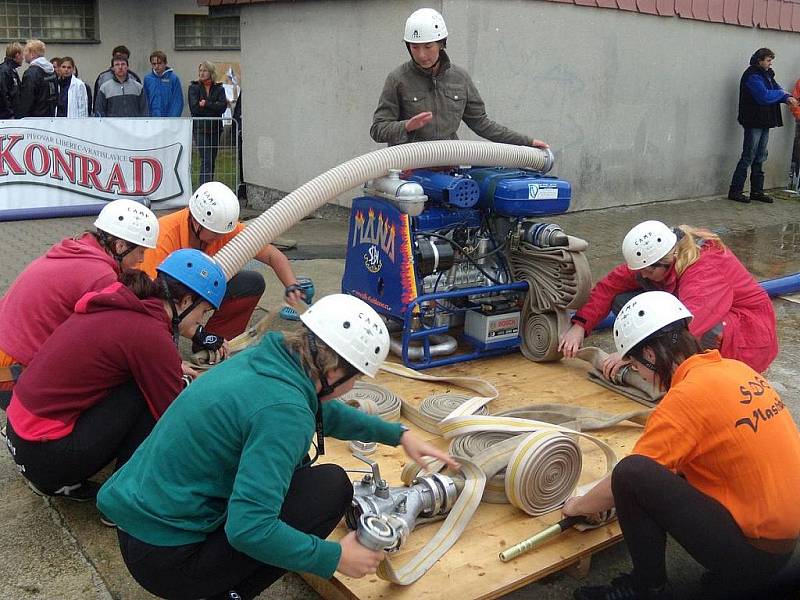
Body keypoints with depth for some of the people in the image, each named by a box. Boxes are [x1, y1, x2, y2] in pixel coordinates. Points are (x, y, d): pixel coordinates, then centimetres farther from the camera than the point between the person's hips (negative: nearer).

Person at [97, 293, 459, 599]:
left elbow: (324, 411, 21)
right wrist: (334, 557, -16)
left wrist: (398, 434, 22)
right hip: (167, 560, -9)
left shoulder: (265, 358, 2)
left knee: (297, 468, 18)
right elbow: (248, 529, -29)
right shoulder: (283, 409, -26)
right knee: (331, 486, -9)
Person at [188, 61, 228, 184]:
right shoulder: (194, 87, 5)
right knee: (206, 161, -14)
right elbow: (194, 108, -8)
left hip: (215, 129, 3)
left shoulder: (219, 89, 10)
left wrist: (206, 104, -12)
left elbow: (223, 106, -7)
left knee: (212, 161, 6)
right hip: (200, 129, -3)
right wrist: (214, 107, -6)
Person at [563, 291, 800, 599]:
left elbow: (617, 488, -12)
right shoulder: (735, 369, 3)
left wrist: (577, 506, 8)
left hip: (752, 555, -9)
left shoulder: (686, 398, -20)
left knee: (632, 474, -18)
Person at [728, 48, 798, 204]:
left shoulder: (767, 74, 17)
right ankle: (735, 191, -3)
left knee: (760, 158, 11)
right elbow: (764, 96, -21)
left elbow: (777, 89, 17)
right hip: (754, 122, -9)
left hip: (764, 123, 9)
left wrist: (787, 98, -5)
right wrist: (782, 94, -4)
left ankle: (757, 191, 17)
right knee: (748, 157, -7)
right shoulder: (752, 75, -13)